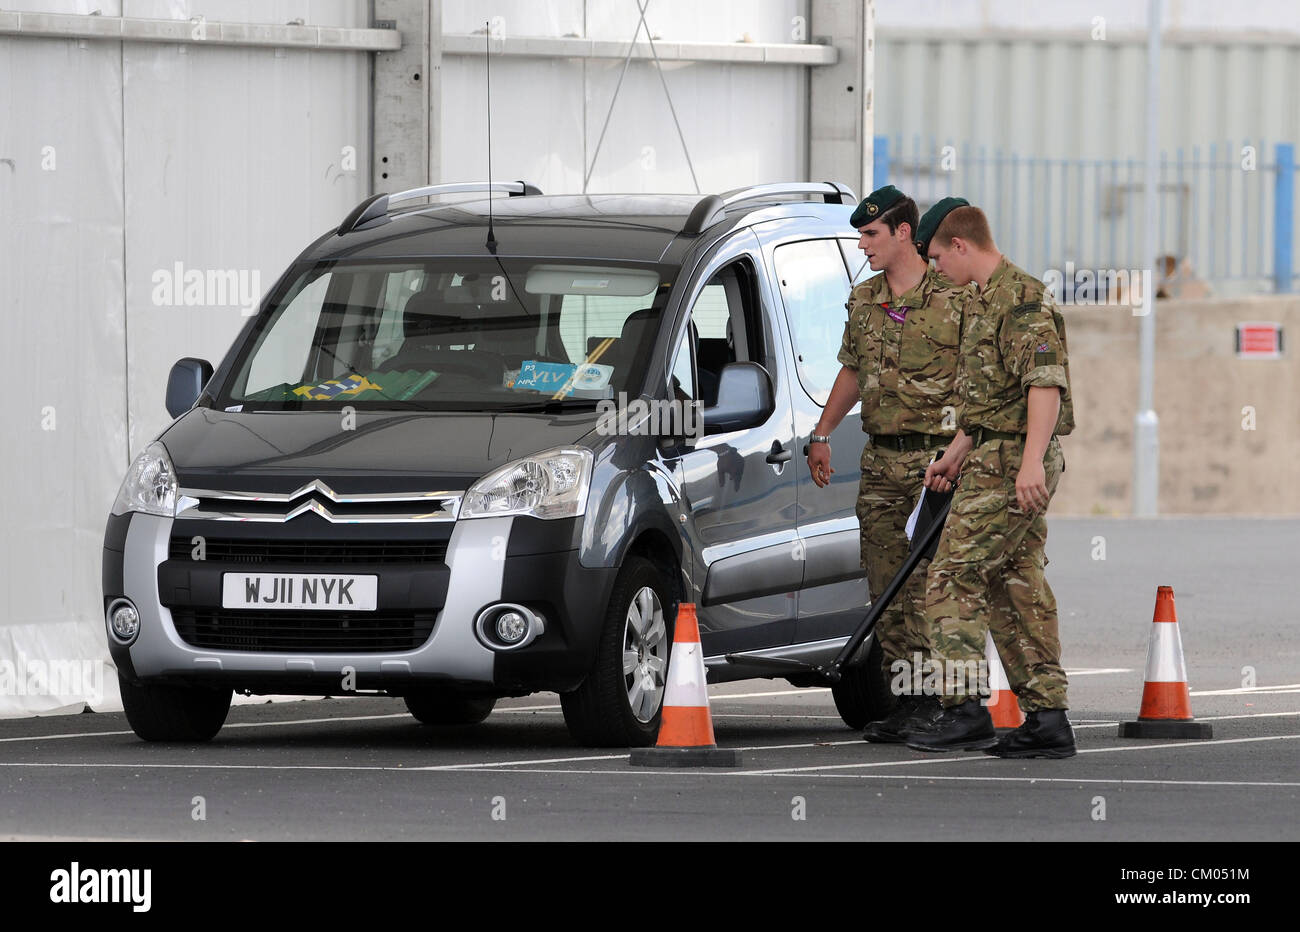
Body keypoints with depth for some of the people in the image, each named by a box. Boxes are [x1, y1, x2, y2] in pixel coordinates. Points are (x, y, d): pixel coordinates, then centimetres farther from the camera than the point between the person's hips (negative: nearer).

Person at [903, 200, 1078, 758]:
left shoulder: (1022, 298, -14)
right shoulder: (984, 302, 20)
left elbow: (1046, 384, -23)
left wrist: (1031, 461, -31)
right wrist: (953, 458, 31)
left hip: (1013, 461, -11)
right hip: (996, 457, 11)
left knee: (952, 579, -10)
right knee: (1016, 587, 9)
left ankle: (965, 712, -13)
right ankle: (1046, 719, 9)